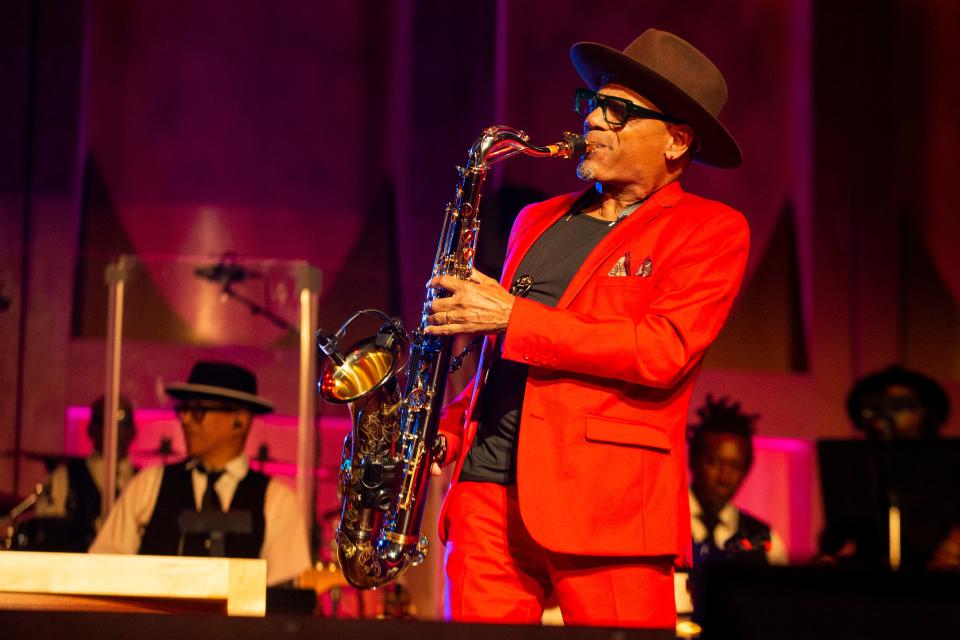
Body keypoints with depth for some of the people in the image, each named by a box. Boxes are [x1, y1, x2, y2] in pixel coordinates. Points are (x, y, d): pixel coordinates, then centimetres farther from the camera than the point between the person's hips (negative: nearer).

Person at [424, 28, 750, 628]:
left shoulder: (712, 231, 1)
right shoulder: (538, 220, 21)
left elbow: (662, 351, -13)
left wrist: (512, 317, -12)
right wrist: (449, 429, 10)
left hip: (607, 500, -5)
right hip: (486, 485, 5)